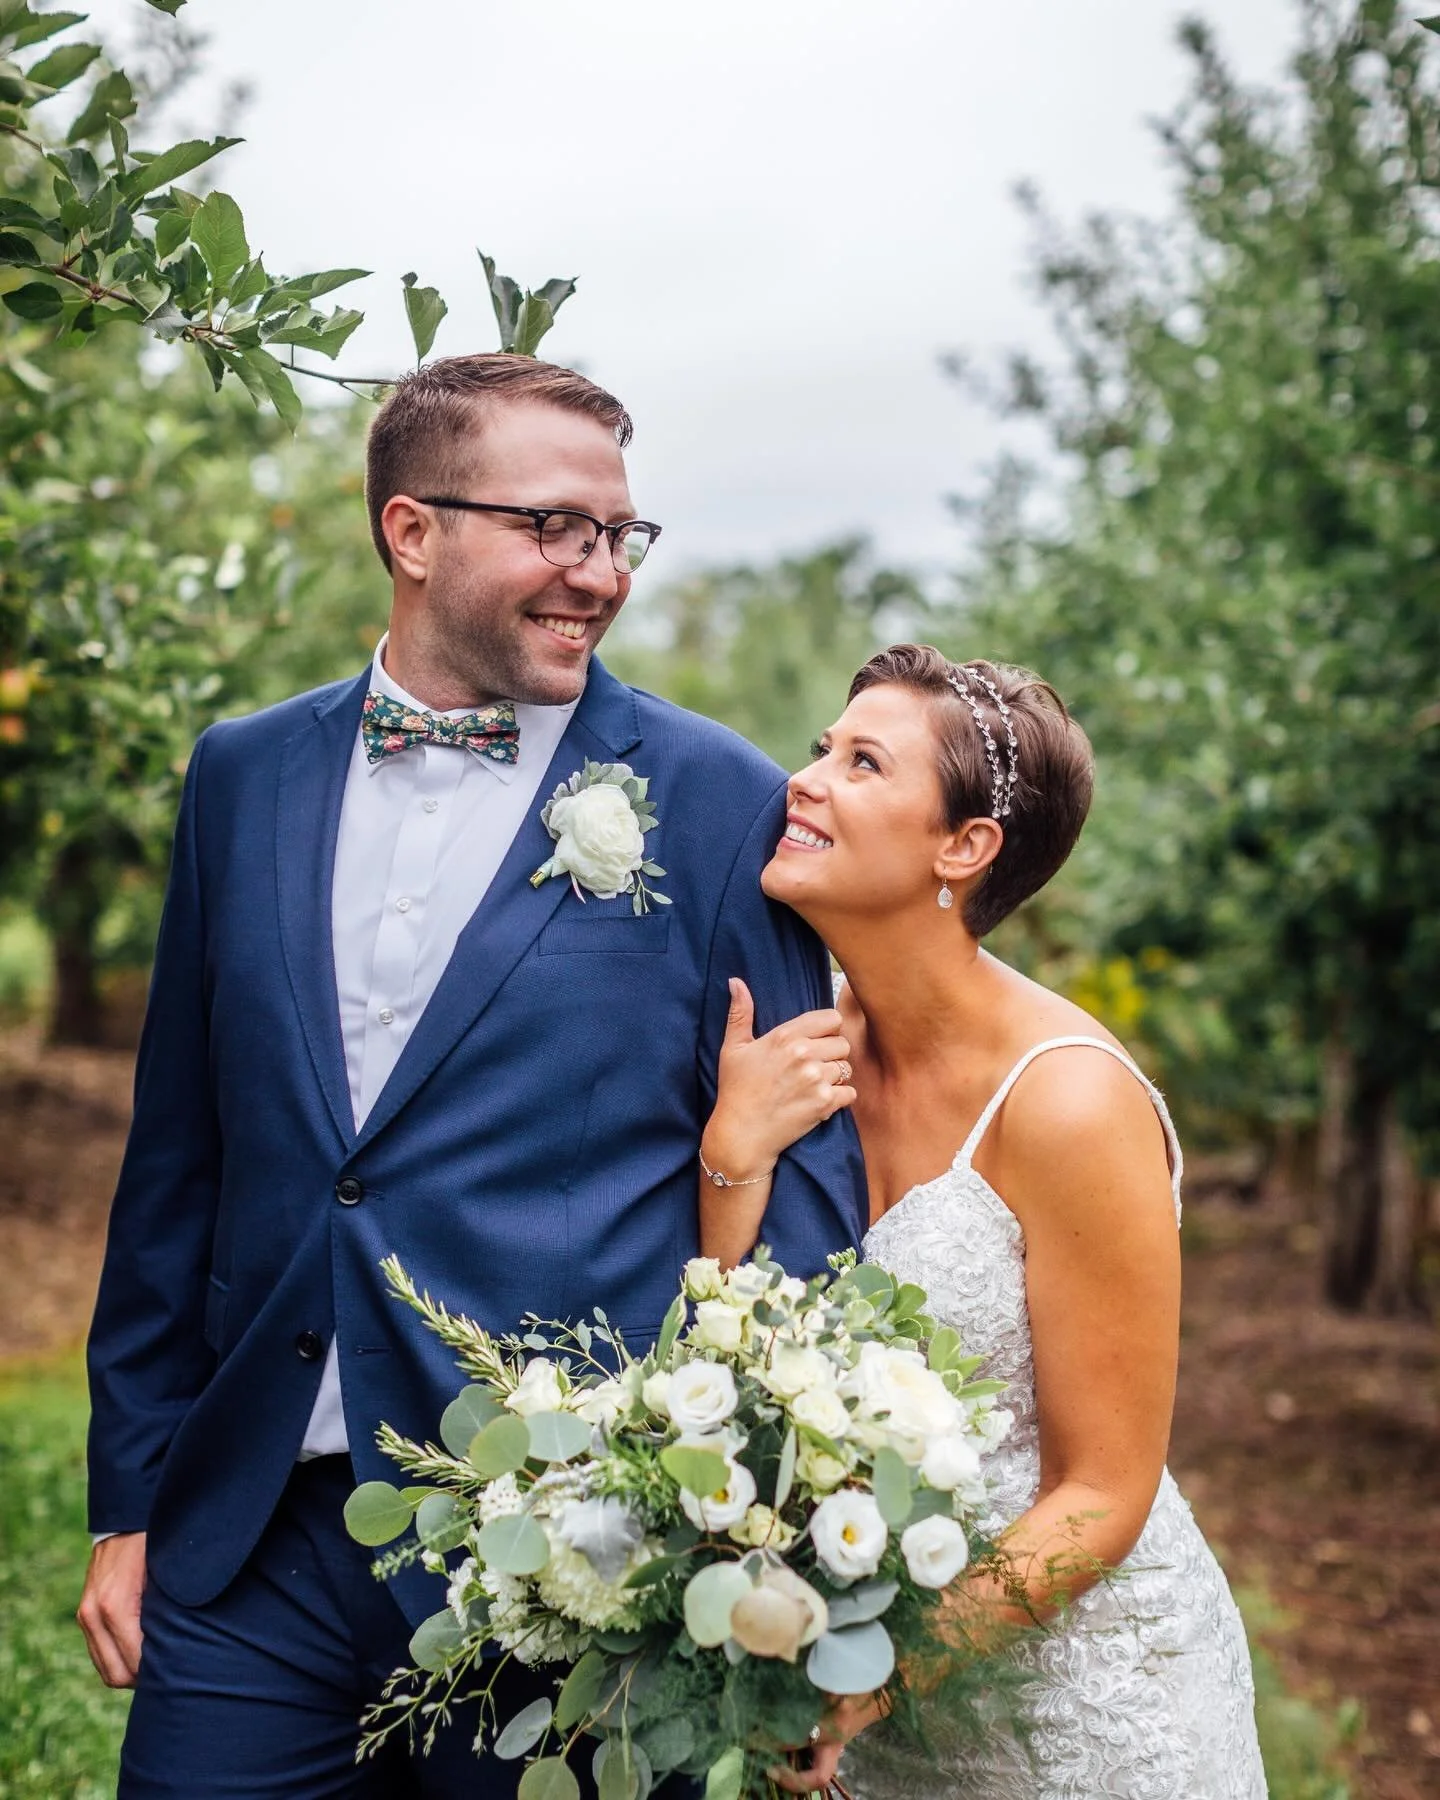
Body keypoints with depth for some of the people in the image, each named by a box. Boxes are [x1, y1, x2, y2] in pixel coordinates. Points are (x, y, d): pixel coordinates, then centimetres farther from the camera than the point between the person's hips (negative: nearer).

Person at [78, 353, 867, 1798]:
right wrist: (128, 1500, 11)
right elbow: (177, 1161, 12)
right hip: (249, 1542, 3)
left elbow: (799, 1175, -2)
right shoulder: (246, 775, 7)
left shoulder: (721, 804, -5)